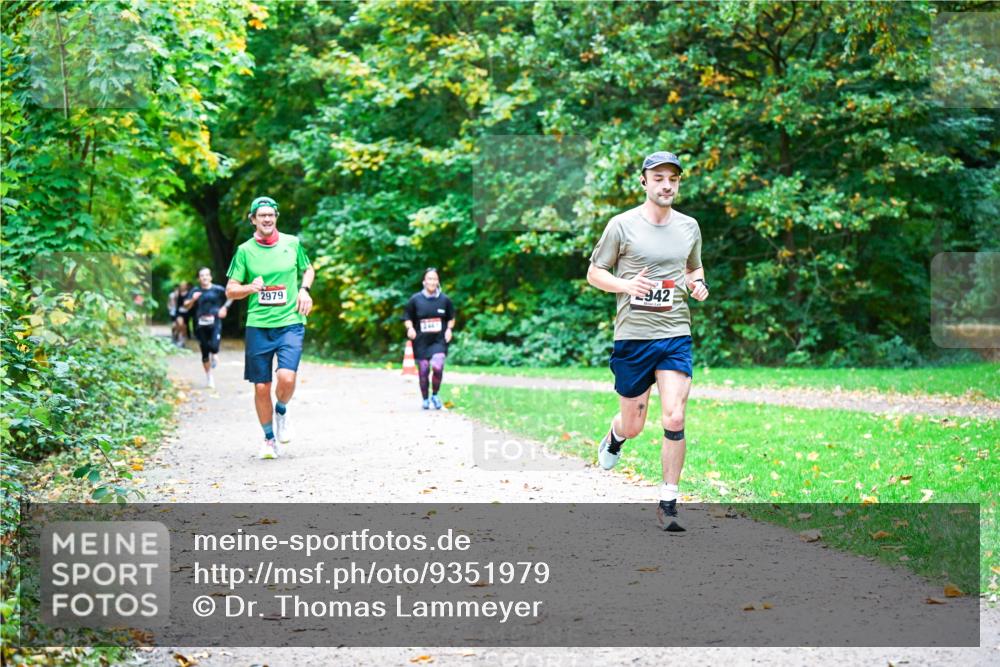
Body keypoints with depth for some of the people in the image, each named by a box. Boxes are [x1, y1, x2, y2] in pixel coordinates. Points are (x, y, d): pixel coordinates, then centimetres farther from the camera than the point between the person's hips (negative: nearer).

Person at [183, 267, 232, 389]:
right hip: (201, 326, 1)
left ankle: (213, 355, 19)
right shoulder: (195, 291, 2)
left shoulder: (218, 290, 0)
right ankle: (209, 377, 22)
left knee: (214, 347, -20)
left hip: (215, 324, -1)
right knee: (204, 353, 6)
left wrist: (224, 308, 1)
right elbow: (186, 306, -2)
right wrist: (193, 300, -21)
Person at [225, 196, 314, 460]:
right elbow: (230, 290, 5)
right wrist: (250, 287, -16)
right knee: (261, 387, 2)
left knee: (287, 377, -20)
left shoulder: (292, 243, 5)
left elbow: (308, 269, 22)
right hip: (258, 326, 1)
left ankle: (281, 411, 14)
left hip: (290, 322, 0)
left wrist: (304, 289, 2)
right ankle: (269, 439, 22)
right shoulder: (244, 251, 2)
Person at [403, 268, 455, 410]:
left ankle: (435, 395, 3)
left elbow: (451, 318, 16)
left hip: (439, 341, 0)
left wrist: (449, 329, -2)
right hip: (421, 342, 0)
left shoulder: (445, 299, 3)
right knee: (423, 371, 2)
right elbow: (408, 319, 7)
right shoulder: (415, 300, -1)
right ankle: (426, 400, 22)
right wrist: (410, 328, -12)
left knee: (437, 366, -20)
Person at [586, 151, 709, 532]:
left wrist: (698, 284, 2)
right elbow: (594, 273, 2)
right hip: (632, 336, -2)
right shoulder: (622, 225, -4)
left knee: (674, 419, -12)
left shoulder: (689, 226, 9)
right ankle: (615, 437, 47)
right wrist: (626, 285, -17)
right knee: (633, 426, 8)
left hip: (676, 335, 2)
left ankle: (668, 504, -1)